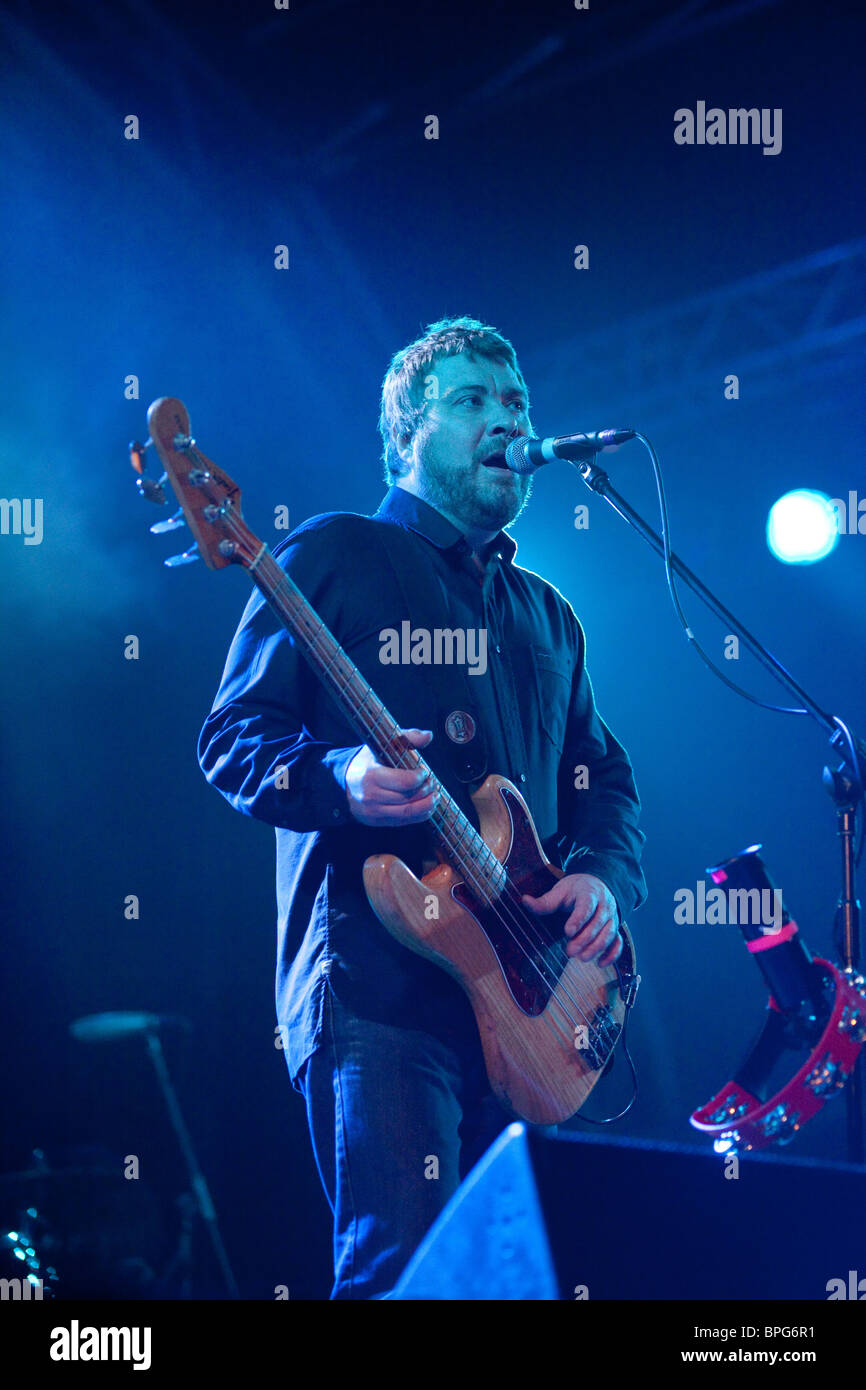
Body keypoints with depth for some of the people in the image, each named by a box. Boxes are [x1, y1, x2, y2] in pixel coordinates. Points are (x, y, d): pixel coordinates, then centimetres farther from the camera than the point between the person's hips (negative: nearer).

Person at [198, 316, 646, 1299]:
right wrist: (339, 779, -22)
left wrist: (604, 876, 2)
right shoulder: (334, 555, 4)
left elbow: (605, 774, 23)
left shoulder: (546, 613, 23)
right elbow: (231, 739, -2)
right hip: (376, 984, -6)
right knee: (401, 1261, -16)